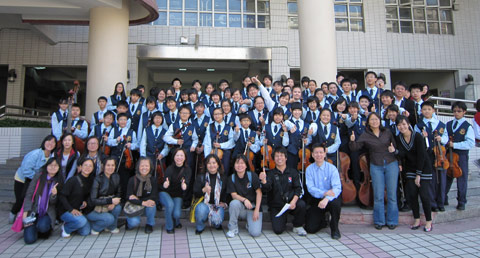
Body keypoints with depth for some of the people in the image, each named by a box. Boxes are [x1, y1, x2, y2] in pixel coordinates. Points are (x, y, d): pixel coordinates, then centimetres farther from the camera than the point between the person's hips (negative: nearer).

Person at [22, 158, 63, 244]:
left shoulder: (59, 181, 3)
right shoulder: (38, 176, -1)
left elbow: (53, 202, 3)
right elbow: (28, 195, -1)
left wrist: (54, 195, -20)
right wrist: (25, 213, -10)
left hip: (48, 212, 0)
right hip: (33, 210, 0)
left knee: (42, 226, -33)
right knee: (29, 239, -17)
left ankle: (48, 229, 2)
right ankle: (32, 229, 16)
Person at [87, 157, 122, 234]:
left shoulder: (116, 177, -5)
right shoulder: (98, 179, -20)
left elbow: (119, 193, 3)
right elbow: (93, 200, -22)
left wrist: (113, 203, -17)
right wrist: (110, 200, -28)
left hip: (107, 207, 5)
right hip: (92, 210, -5)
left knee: (118, 207, -24)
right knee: (109, 218, -28)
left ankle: (111, 227, 1)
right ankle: (93, 227, 1)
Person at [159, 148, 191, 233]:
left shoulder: (187, 170, -8)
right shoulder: (170, 169, -15)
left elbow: (187, 181, -25)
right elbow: (166, 181, -31)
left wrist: (184, 186, -49)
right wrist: (165, 185, -56)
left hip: (178, 195, 2)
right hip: (165, 193, -1)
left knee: (177, 214, -22)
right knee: (170, 204, -33)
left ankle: (176, 222, 17)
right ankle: (169, 227, -8)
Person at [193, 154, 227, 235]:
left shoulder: (223, 178, 5)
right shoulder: (200, 177, 2)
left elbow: (227, 193, 15)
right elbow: (195, 194, -3)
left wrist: (224, 203, -2)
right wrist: (203, 190, -23)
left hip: (218, 205, 1)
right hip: (204, 203, 0)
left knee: (216, 220, -29)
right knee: (201, 209, -37)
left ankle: (217, 224, 14)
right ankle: (200, 227, -3)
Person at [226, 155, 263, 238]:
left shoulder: (252, 175, -6)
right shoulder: (231, 178, -2)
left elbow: (259, 192, -7)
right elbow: (234, 195, -10)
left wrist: (257, 209, -13)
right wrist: (244, 200, -29)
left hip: (253, 207, -1)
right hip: (241, 208, 1)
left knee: (255, 233, -22)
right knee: (234, 203, -34)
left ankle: (249, 223, 15)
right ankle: (233, 228, -11)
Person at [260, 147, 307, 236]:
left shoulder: (293, 172, 5)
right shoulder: (271, 174, 2)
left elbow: (298, 189, -1)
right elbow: (266, 189, -13)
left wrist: (294, 201, -19)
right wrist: (264, 181, -36)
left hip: (291, 203, 1)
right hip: (276, 207, 0)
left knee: (301, 204, -31)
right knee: (278, 230, -17)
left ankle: (298, 226, -2)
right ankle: (283, 219, 20)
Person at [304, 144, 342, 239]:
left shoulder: (331, 168, -9)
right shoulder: (309, 169, -3)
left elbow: (337, 187, -20)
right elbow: (310, 188, -12)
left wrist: (327, 198, -38)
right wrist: (324, 193, -30)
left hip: (330, 199, -1)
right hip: (316, 200, 1)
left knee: (335, 203, -37)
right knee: (310, 229, -11)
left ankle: (334, 228, -8)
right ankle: (322, 220, 27)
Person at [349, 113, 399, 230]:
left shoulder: (387, 133, 5)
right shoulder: (365, 135, 1)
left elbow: (395, 145, 14)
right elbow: (355, 148, -2)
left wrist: (394, 149, -8)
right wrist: (352, 141, -20)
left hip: (391, 164, 1)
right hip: (376, 167, -1)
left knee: (392, 194, 4)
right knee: (378, 196, 2)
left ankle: (392, 220, 17)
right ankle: (379, 221, 15)